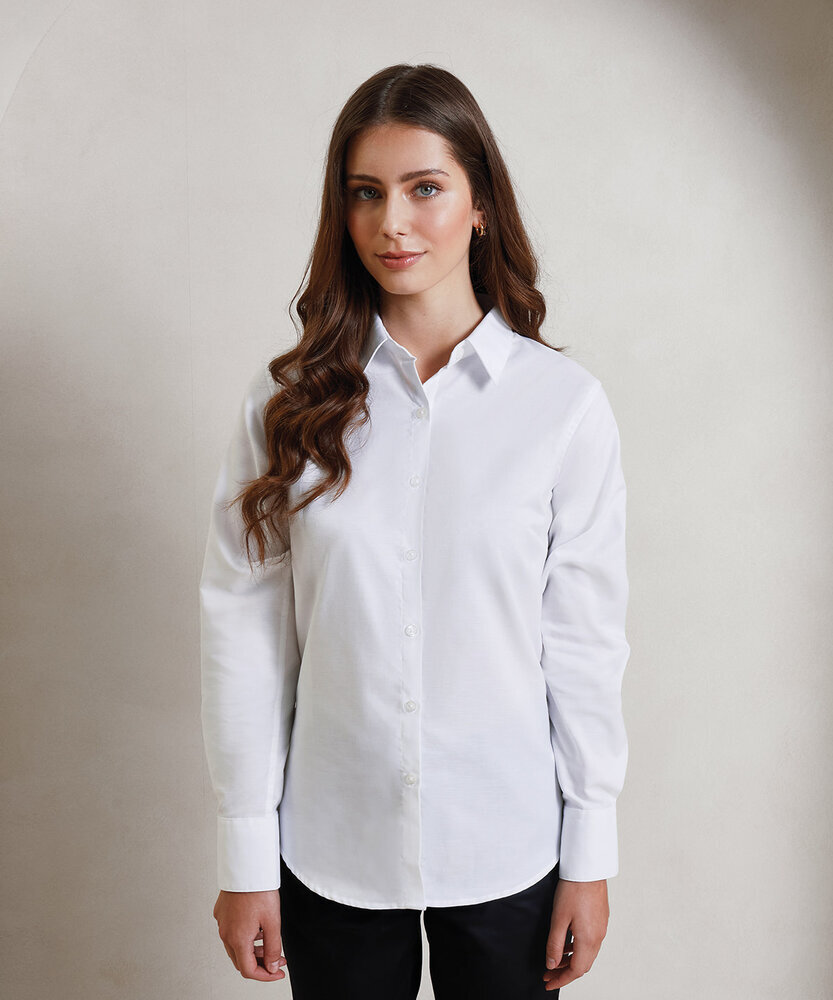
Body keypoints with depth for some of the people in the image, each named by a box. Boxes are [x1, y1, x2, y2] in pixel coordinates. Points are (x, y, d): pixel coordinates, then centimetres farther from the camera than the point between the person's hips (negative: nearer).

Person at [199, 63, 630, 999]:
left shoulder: (565, 402, -9)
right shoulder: (288, 401, -6)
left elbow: (585, 640, -4)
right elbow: (242, 629, -5)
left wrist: (590, 853, 0)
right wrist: (245, 857, -3)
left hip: (506, 851, 0)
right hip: (331, 854, 1)